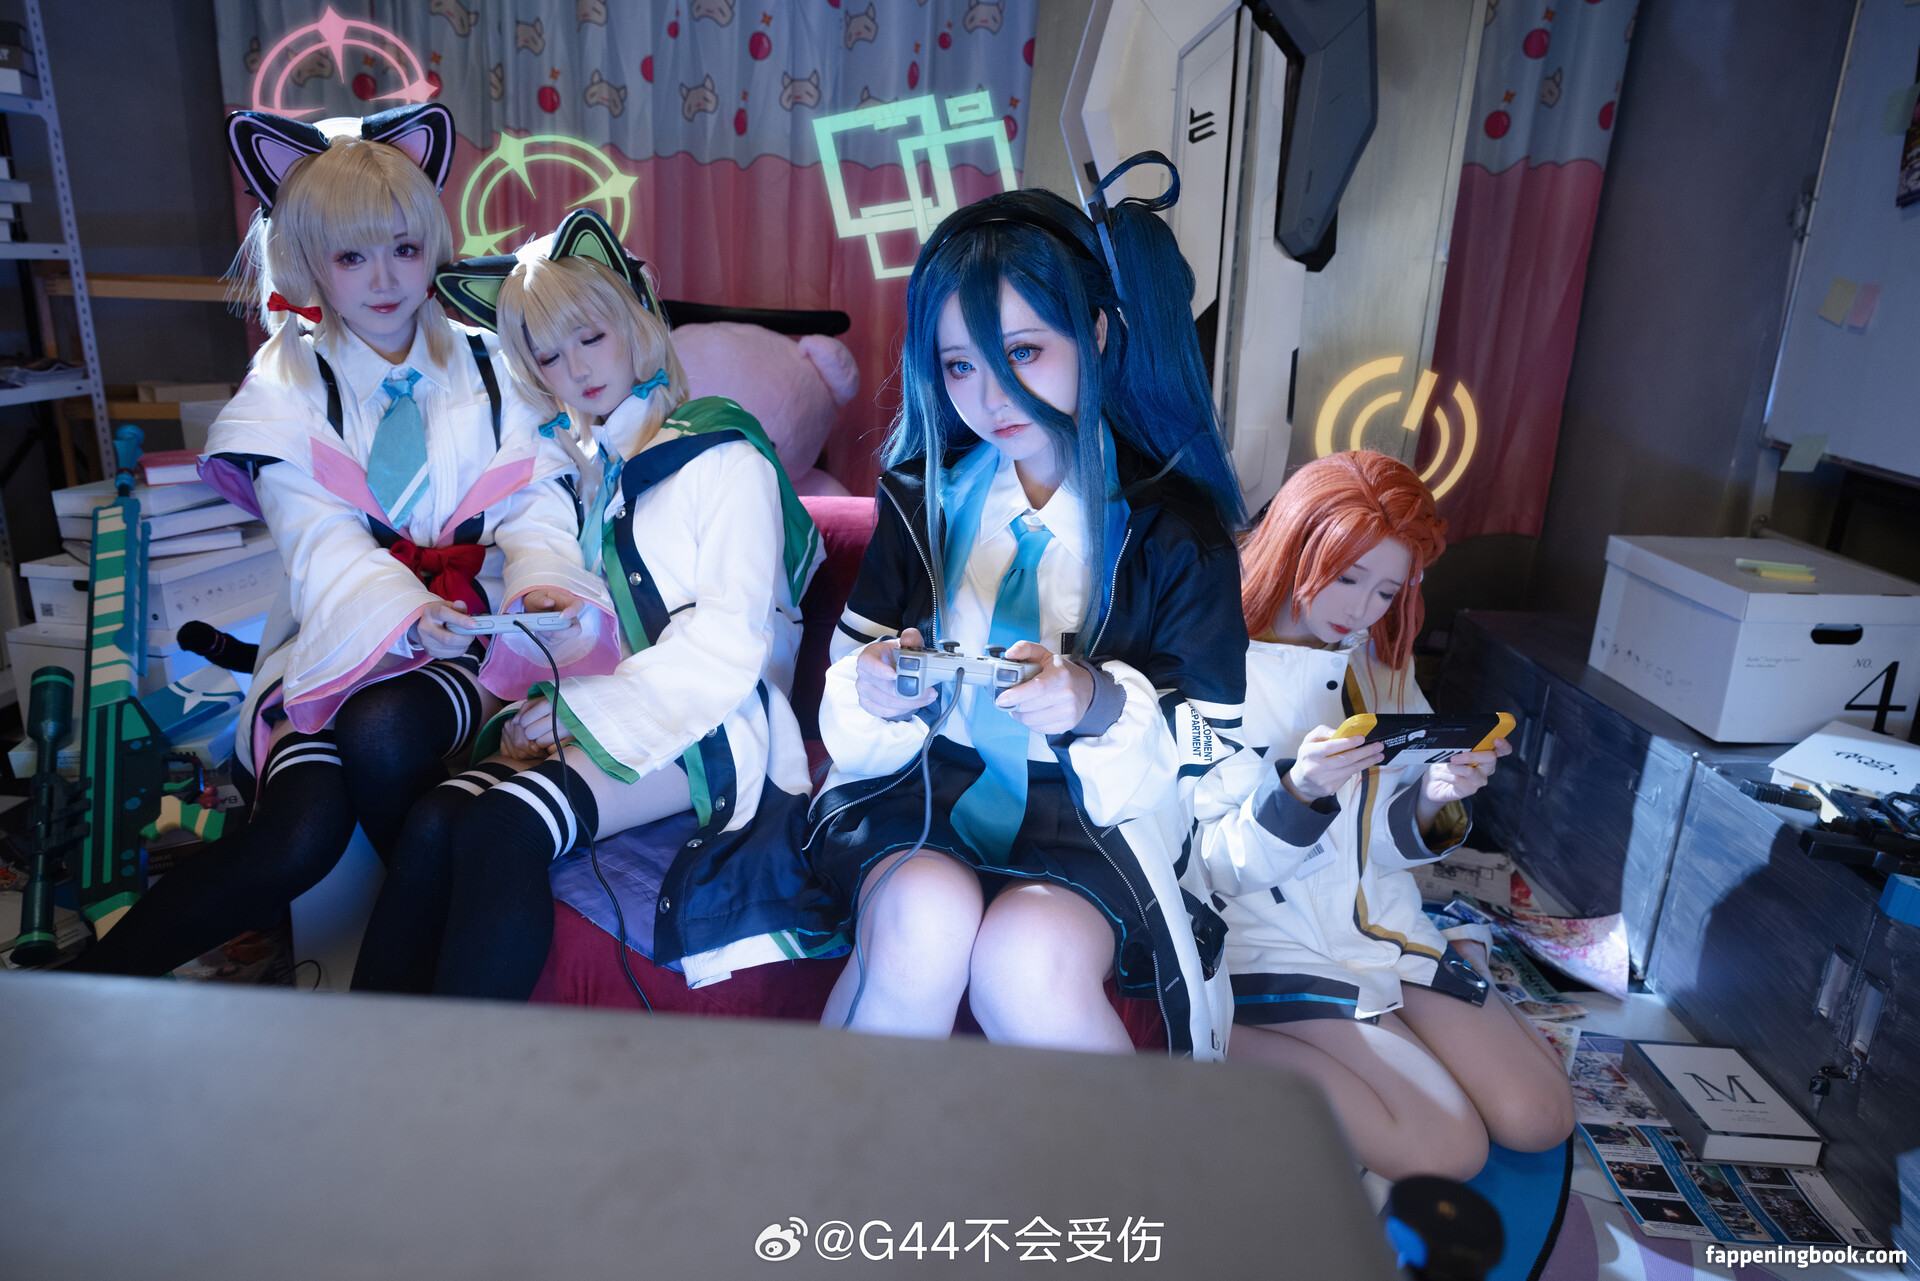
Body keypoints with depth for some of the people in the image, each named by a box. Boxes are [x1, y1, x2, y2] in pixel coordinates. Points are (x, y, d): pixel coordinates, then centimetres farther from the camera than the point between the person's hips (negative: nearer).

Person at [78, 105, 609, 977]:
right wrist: (401, 608, -29)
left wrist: (541, 577, -22)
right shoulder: (289, 385, 7)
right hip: (339, 633, 0)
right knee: (303, 833, -25)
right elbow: (317, 536, -8)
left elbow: (531, 496, 2)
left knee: (382, 732, -34)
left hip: (469, 626, 0)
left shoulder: (486, 365, 12)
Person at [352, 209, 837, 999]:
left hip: (702, 727, -5)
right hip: (589, 715, 6)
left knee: (501, 828, -29)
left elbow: (728, 645, -10)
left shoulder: (724, 458, 0)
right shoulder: (577, 466, 20)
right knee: (435, 820, -22)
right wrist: (546, 707, -7)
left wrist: (582, 710, -13)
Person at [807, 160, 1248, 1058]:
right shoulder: (922, 494, 7)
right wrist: (875, 690, -14)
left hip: (1091, 814, -1)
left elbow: (1202, 737, -1)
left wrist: (1099, 702, -23)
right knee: (924, 918, -32)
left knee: (1027, 959, -33)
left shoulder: (1176, 522, -1)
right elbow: (854, 663, 11)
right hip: (922, 785, 2)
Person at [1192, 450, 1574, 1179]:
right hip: (1269, 939, -6)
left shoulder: (1381, 663, 8)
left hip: (1382, 921, 7)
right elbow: (1209, 867, -14)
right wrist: (1298, 792, -30)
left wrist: (1432, 800, -13)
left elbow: (1389, 844, 9)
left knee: (1539, 1117, -4)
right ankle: (1225, 1040, 0)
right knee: (1446, 1146, -16)